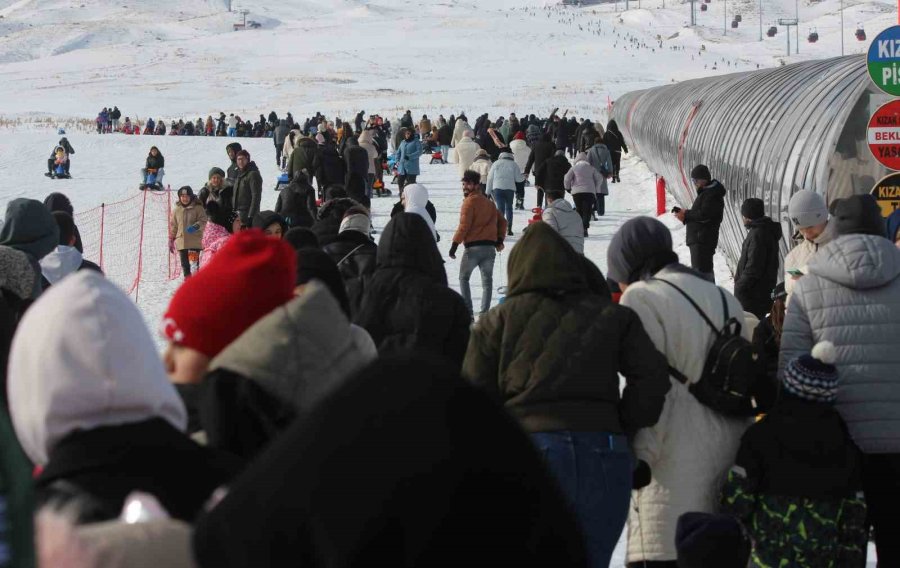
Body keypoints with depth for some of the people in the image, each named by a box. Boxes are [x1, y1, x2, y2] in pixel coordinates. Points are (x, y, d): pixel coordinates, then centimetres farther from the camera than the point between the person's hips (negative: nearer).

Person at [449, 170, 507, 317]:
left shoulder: (470, 201, -6)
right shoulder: (488, 203, 18)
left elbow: (464, 225, -12)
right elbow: (502, 221, 20)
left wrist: (455, 244, -9)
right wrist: (500, 239, 18)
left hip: (473, 247, -6)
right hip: (490, 247, 6)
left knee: (464, 278, 9)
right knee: (487, 280, 9)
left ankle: (467, 311, -1)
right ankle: (484, 312, 3)